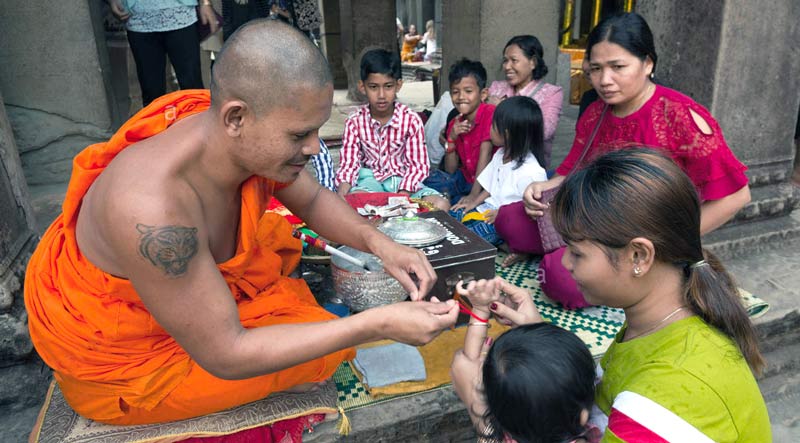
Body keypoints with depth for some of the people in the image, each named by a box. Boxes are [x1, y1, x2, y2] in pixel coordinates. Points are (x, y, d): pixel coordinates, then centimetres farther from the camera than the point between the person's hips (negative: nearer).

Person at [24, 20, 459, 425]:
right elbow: (225, 355, -32)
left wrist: (377, 242, -20)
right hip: (119, 357, -6)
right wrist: (378, 324, -35)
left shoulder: (241, 137, -20)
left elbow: (313, 200, -1)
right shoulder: (154, 209, -41)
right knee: (322, 353, -7)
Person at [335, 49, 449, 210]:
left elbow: (418, 164, -7)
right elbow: (349, 163, -4)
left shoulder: (411, 120, -8)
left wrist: (402, 195, -25)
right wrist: (341, 194, -26)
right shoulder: (355, 122, -5)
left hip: (403, 179, 1)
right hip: (371, 177, -1)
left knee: (441, 205, -26)